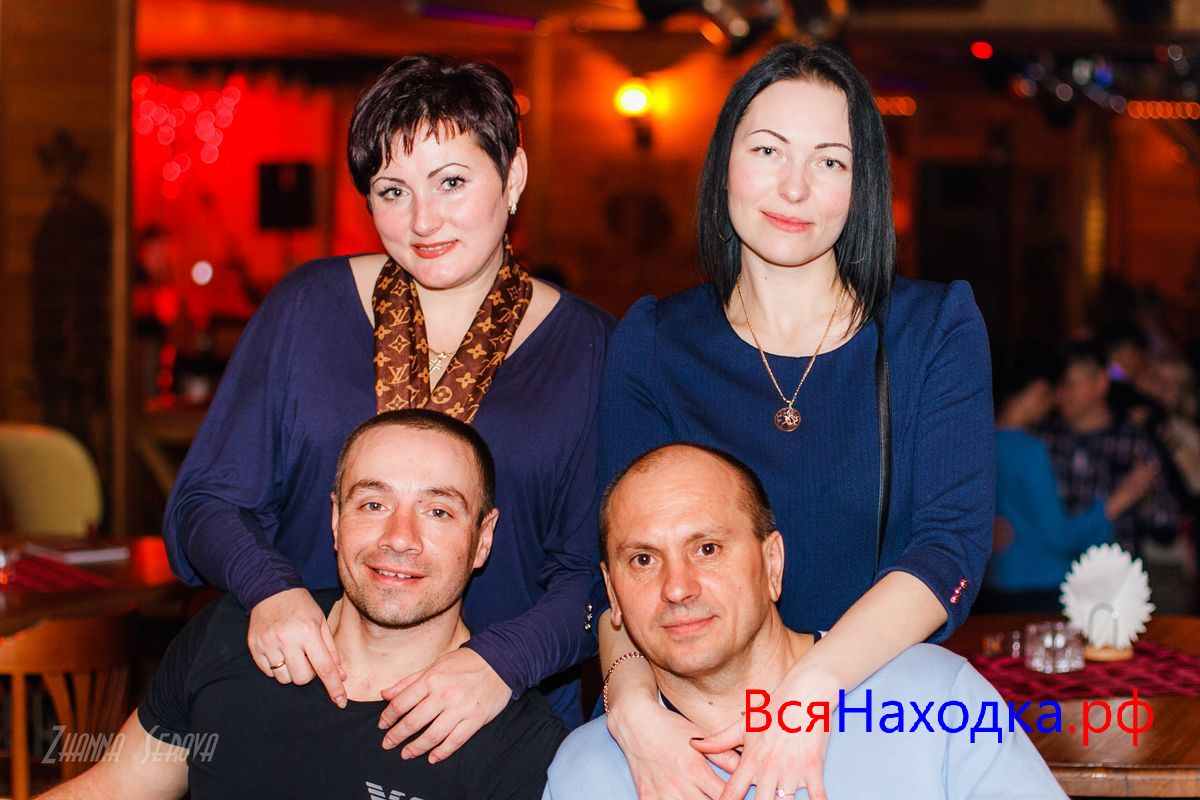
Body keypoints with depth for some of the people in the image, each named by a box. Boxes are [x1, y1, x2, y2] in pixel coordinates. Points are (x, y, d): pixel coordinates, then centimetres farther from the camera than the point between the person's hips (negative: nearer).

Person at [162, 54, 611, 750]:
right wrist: (269, 587, -14)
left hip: (501, 726, -1)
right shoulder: (307, 307, 8)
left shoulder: (587, 349, 3)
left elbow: (597, 575, -2)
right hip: (297, 704, 1)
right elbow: (207, 502, 7)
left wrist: (503, 662, -21)